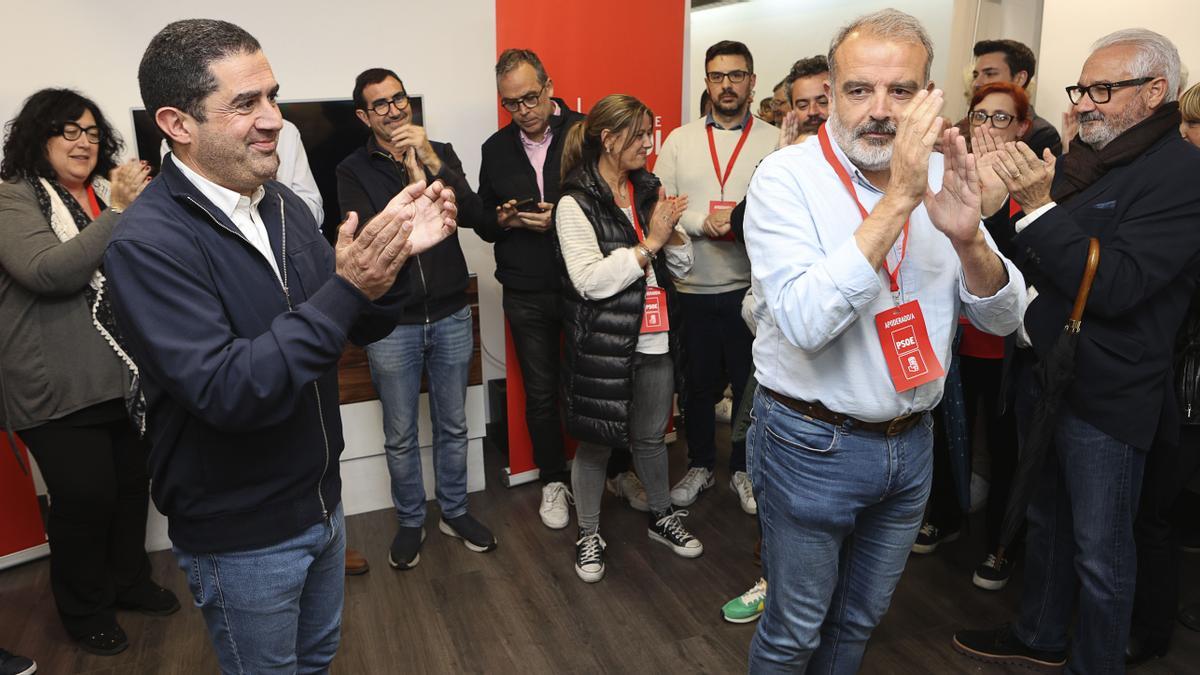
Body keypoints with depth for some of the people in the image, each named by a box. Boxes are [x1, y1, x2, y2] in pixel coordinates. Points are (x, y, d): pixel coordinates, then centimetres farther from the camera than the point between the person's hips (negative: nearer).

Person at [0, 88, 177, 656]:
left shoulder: (109, 194, 12)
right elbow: (48, 272, -22)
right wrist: (118, 212, -24)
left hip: (127, 376, 6)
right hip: (61, 388, -6)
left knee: (133, 482, 14)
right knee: (84, 496, 0)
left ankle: (129, 581, 35)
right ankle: (84, 609, 22)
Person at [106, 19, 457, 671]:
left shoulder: (283, 204, -2)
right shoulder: (147, 243, -22)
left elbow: (357, 327, 3)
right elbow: (225, 392, -31)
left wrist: (395, 252, -16)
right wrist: (345, 290, -37)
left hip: (320, 501, 7)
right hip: (240, 538, -6)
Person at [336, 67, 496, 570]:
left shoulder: (441, 153, 3)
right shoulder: (353, 170, -3)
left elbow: (473, 214, -12)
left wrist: (432, 160, -22)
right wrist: (414, 188, -25)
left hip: (451, 316, 2)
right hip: (392, 324, -2)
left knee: (453, 426, 15)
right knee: (400, 436, 11)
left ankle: (454, 512, 34)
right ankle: (410, 521, 32)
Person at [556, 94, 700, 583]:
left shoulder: (649, 191, 8)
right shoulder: (576, 204, -11)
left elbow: (682, 264, 9)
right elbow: (591, 280, -21)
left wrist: (670, 231, -11)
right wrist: (649, 243, -18)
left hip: (656, 343, 6)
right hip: (603, 347, -5)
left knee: (651, 438, 21)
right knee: (595, 443, 10)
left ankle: (662, 517, 42)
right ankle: (588, 535, 30)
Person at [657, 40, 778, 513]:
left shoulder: (776, 141, -1)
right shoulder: (679, 140, 6)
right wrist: (703, 223, -15)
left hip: (752, 287, -1)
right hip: (692, 288, 2)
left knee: (750, 385, 12)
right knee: (698, 384, 15)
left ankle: (744, 469, 32)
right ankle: (700, 464, 35)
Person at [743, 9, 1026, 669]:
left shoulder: (938, 174, 0)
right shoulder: (786, 176, -15)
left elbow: (1002, 317, -1)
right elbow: (805, 323, -30)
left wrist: (966, 236, -21)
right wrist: (896, 200, -32)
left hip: (911, 441, 5)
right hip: (811, 446, -5)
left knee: (860, 618, 24)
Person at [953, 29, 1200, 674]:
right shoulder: (1076, 163, 7)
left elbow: (1116, 286, -24)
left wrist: (1040, 206, -26)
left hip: (1106, 399, -7)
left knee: (1100, 549, 9)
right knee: (1046, 520, 22)